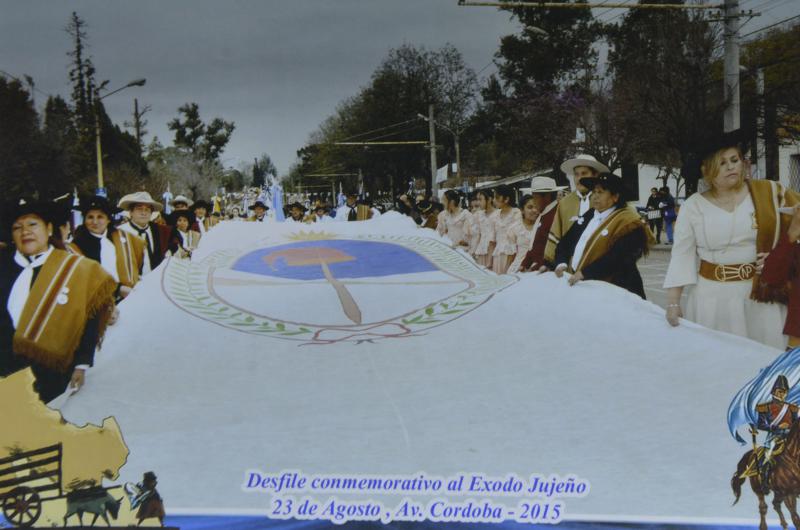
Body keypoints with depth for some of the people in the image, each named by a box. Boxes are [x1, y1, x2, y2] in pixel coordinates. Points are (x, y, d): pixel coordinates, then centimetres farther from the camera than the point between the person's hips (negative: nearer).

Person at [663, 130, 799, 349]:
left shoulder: (769, 193, 0)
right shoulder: (693, 206, -1)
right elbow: (681, 256, -2)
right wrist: (673, 302, -7)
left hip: (762, 292, 0)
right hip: (713, 296, 0)